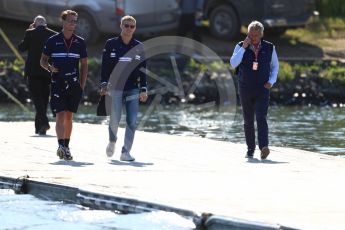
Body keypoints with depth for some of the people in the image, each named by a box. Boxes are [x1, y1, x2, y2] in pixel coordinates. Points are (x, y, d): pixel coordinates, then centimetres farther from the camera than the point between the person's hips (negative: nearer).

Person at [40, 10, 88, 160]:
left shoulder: (80, 42, 7)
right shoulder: (53, 41, 1)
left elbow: (84, 65, 12)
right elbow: (43, 61, 9)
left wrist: (82, 86, 6)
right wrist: (50, 68, -12)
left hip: (74, 84, 3)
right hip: (57, 84, -3)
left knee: (69, 117, 9)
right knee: (60, 115, -13)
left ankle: (66, 147, 17)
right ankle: (61, 146, -22)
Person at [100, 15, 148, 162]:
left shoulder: (139, 47, 9)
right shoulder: (111, 44, 3)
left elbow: (142, 70, 10)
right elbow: (105, 66, 3)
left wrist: (143, 89, 3)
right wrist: (104, 85, -6)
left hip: (133, 89, 2)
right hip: (115, 88, -2)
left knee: (132, 121, -6)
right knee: (115, 119, -8)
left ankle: (126, 152, 0)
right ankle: (112, 141, 23)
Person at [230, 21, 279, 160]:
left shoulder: (269, 48, 0)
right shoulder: (241, 47, -2)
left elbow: (275, 66, 12)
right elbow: (233, 64, -17)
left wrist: (271, 82, -4)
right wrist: (244, 47, -21)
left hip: (262, 90, -1)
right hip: (245, 90, 1)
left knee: (261, 118, -17)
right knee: (248, 121, 8)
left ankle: (264, 148, -29)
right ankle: (250, 149, 20)